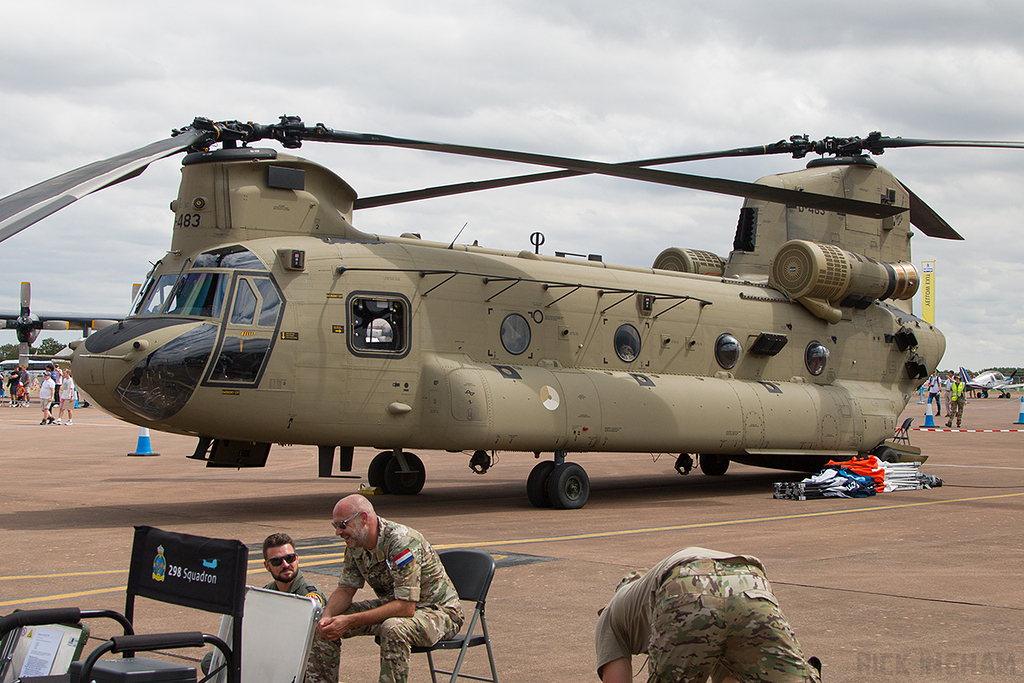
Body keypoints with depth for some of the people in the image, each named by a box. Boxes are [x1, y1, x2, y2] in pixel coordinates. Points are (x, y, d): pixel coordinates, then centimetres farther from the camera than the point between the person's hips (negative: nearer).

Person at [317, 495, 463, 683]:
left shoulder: (401, 542, -30)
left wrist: (350, 621, -34)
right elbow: (345, 590, 2)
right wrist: (327, 617, -21)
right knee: (326, 624, -6)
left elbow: (406, 607, -32)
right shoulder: (355, 545, -5)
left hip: (439, 611, -8)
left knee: (393, 629, -39)